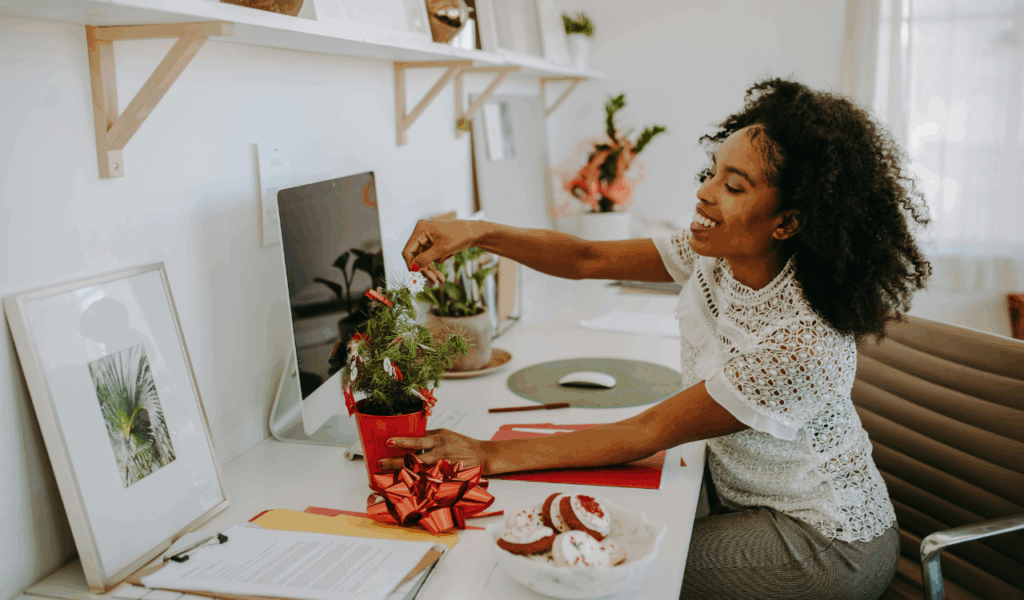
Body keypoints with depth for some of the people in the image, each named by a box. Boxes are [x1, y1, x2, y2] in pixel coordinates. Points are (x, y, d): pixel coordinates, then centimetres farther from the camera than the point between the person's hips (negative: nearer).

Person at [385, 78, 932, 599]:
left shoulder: (803, 345, -34)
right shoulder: (714, 256, -11)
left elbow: (646, 433, -28)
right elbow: (589, 260, -5)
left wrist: (494, 455, -24)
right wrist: (478, 232, -20)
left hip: (823, 543, -6)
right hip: (744, 493, 6)